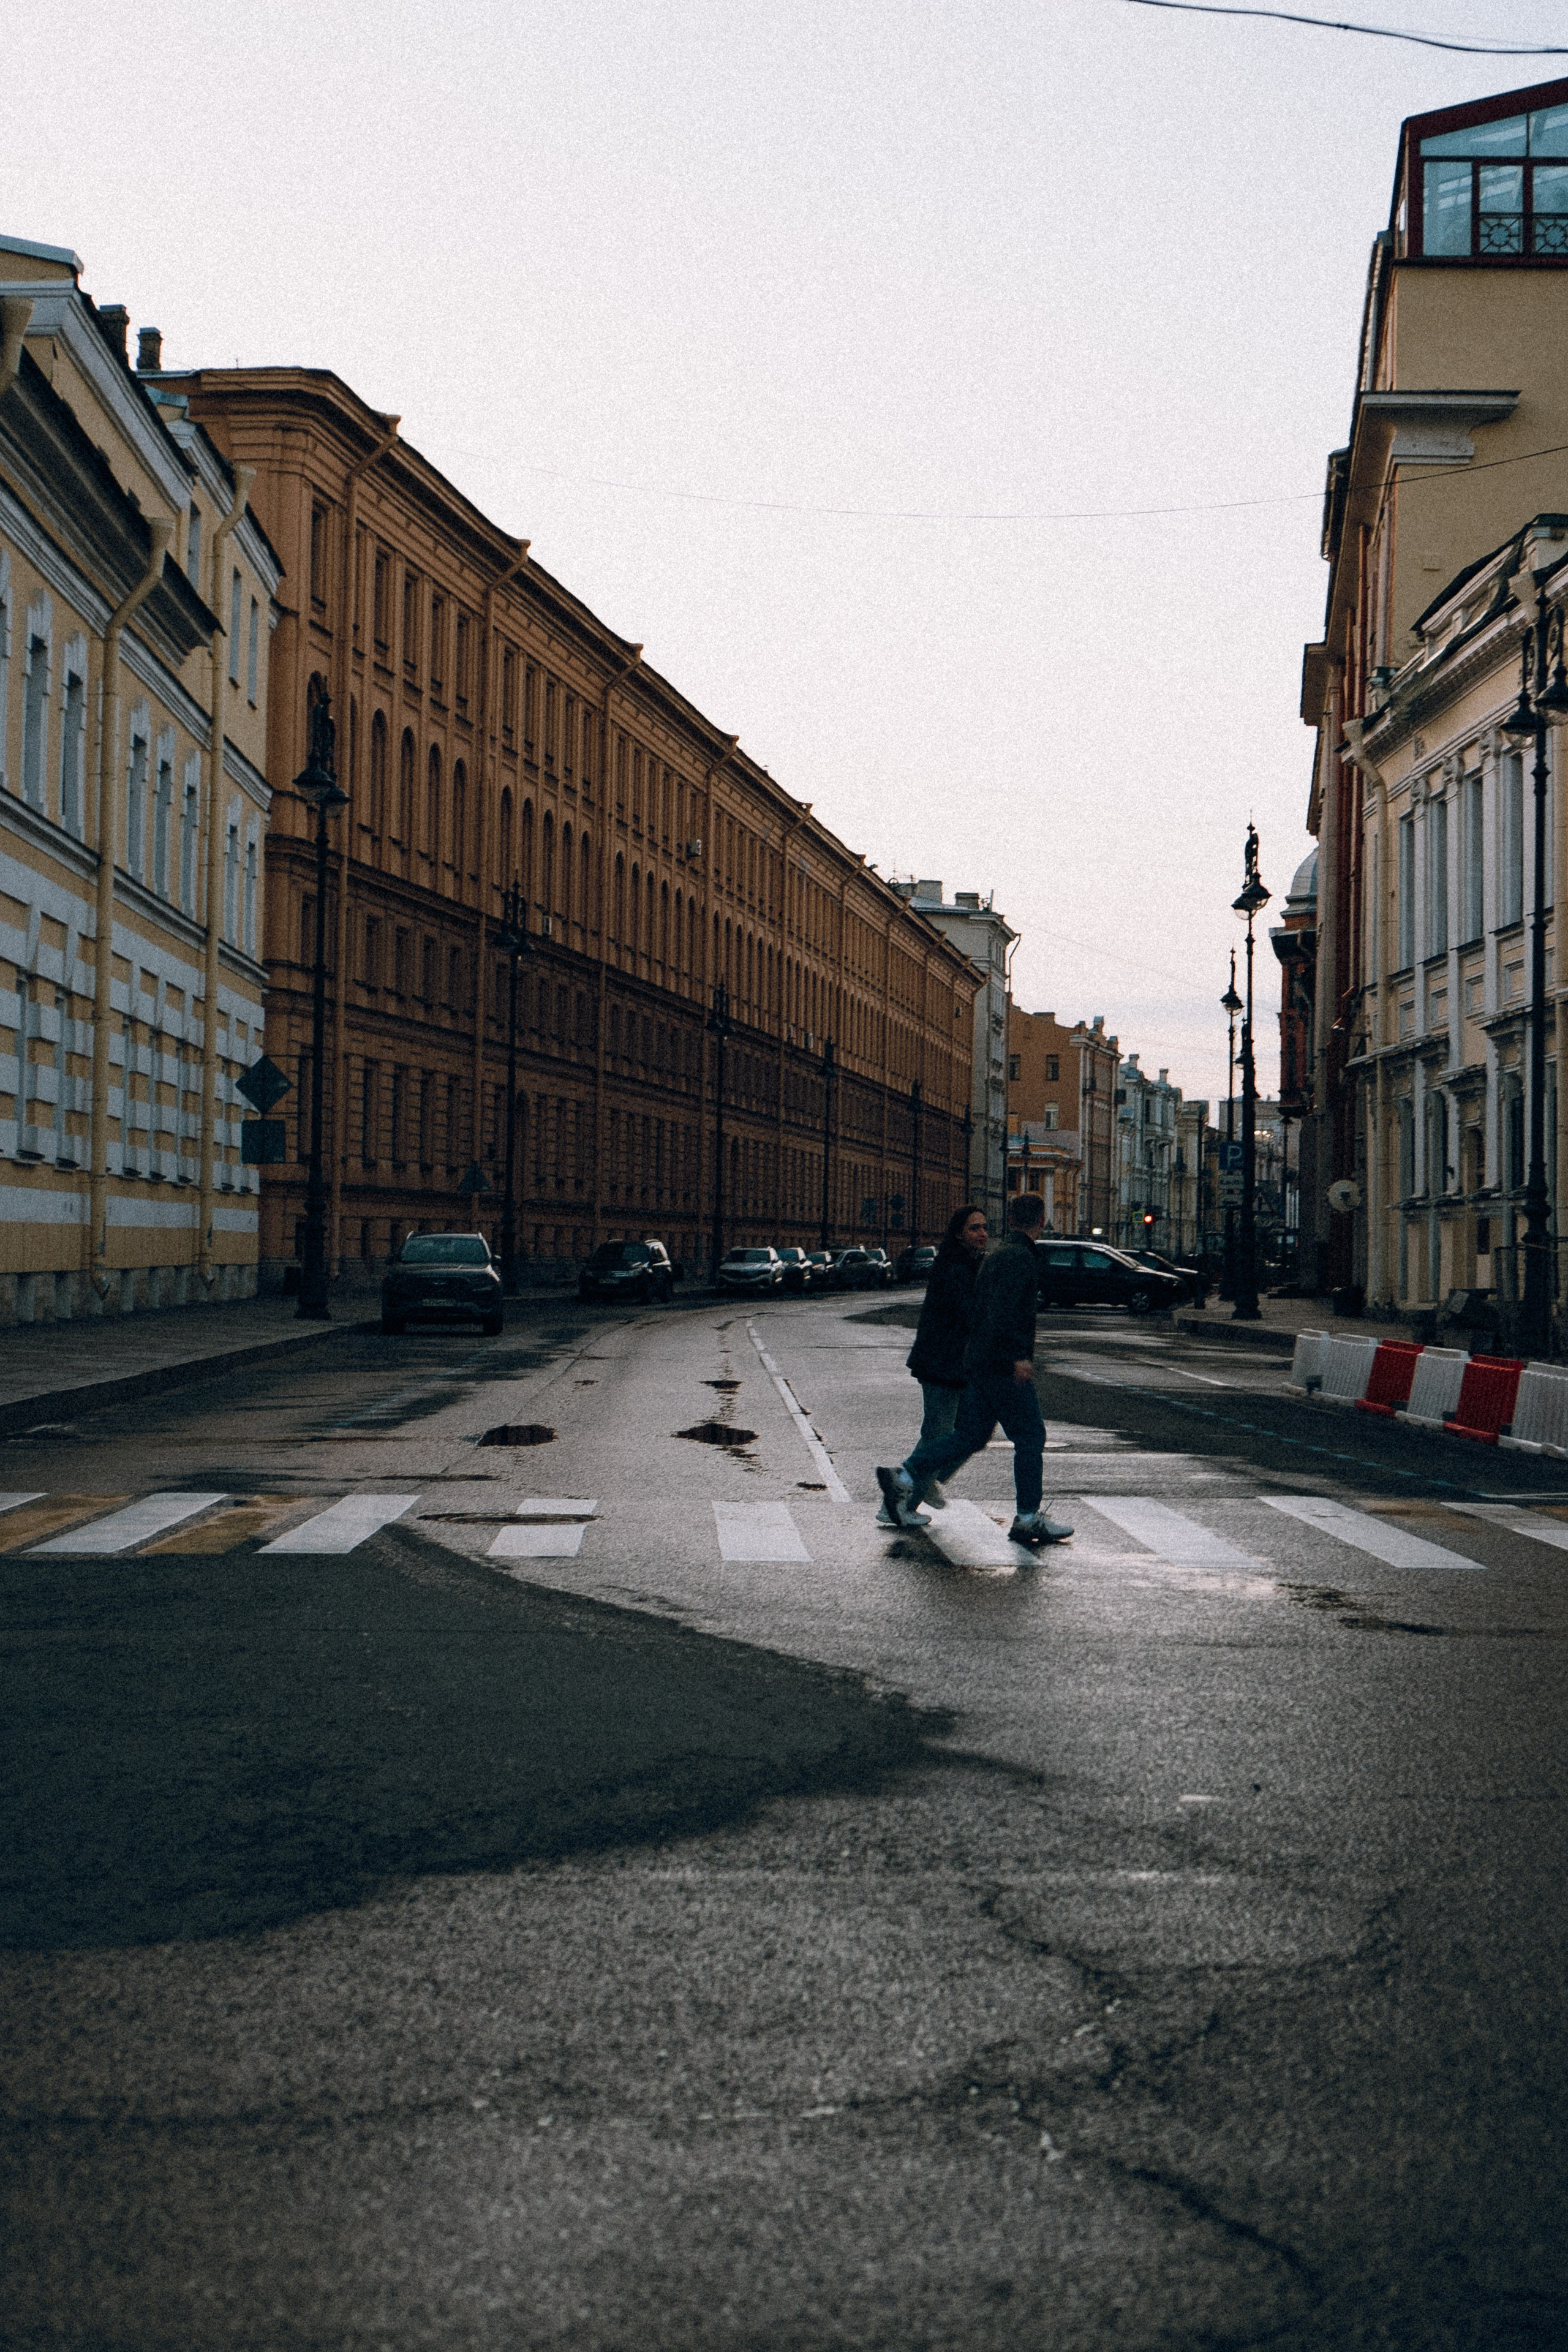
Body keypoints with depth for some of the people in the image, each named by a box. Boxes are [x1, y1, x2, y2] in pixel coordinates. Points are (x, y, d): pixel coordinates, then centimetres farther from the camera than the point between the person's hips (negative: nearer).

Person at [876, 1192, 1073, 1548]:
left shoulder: (997, 1255, 18)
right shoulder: (1019, 1257, -12)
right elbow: (1004, 1308, -25)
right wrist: (1019, 1355, -28)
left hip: (979, 1362, 9)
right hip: (1004, 1366, -9)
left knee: (969, 1436, 10)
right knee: (1030, 1437, 0)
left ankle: (904, 1478, 3)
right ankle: (1028, 1518, 3)